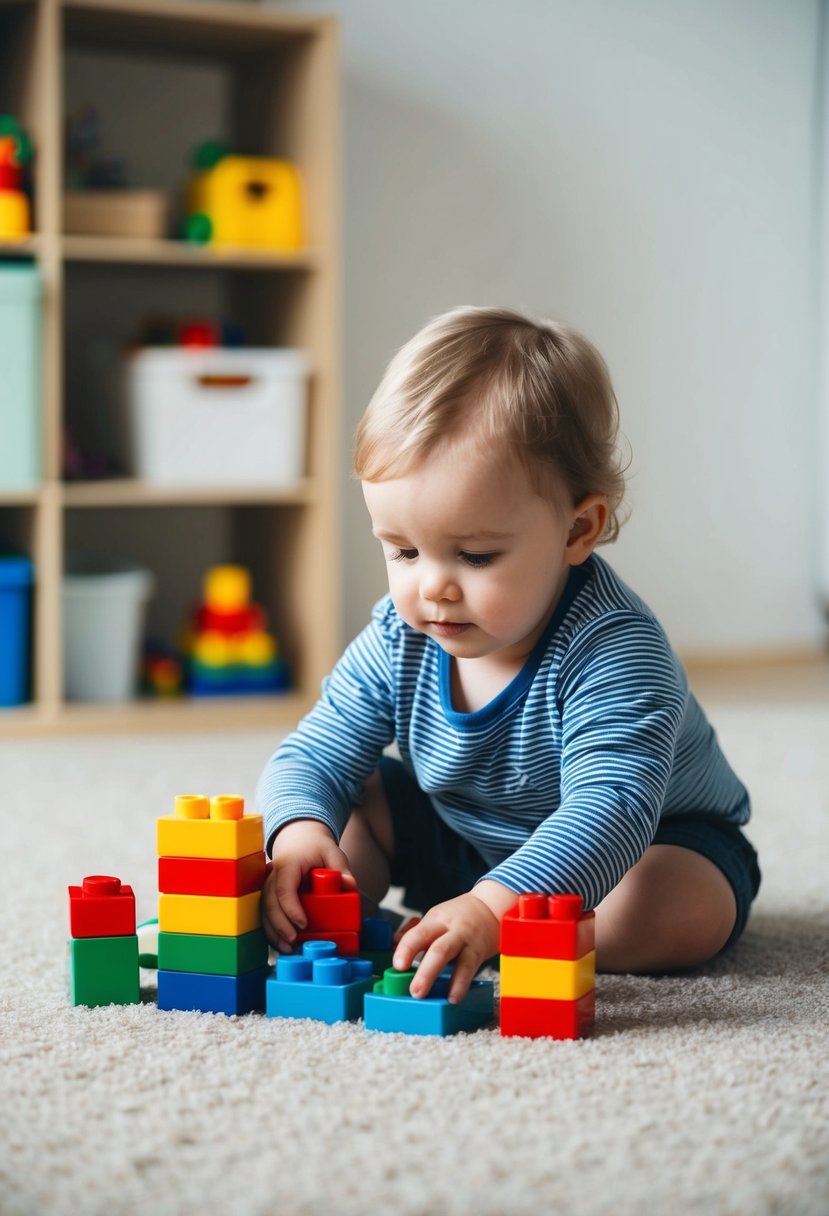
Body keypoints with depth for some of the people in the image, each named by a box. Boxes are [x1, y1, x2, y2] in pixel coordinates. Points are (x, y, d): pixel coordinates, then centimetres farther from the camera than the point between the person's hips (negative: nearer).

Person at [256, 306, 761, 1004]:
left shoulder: (613, 652, -37)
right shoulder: (400, 639, -16)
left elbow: (610, 808, -49)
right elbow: (316, 755, -12)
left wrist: (495, 907, -65)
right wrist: (300, 827, -38)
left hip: (651, 841, -5)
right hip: (458, 841, 5)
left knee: (684, 914, -36)